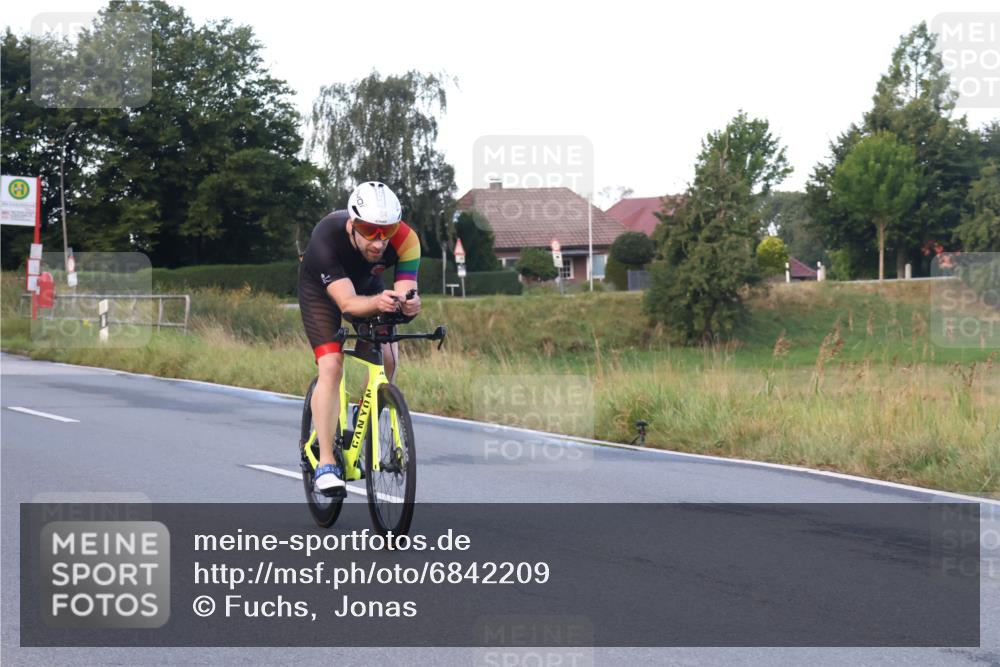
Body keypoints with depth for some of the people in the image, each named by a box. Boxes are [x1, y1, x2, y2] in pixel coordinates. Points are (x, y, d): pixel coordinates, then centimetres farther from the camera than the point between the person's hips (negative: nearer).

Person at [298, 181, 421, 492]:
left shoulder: (405, 239, -33)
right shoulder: (326, 237, -41)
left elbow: (406, 292, -36)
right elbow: (347, 303, -46)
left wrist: (409, 304, -60)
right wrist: (377, 303, -66)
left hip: (368, 283, 4)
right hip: (321, 287, -3)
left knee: (388, 358, -13)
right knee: (331, 367, -19)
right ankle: (326, 465, -17)